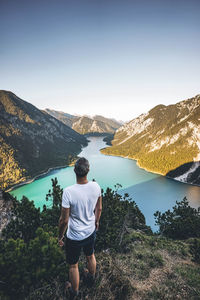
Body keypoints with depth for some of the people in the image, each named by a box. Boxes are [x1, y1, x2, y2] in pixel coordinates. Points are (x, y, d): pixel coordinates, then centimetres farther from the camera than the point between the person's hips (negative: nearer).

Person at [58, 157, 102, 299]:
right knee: (90, 256, 33)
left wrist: (60, 236, -4)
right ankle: (92, 276, 61)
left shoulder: (69, 192, -32)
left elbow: (64, 220, -22)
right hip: (91, 232, 5)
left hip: (75, 237, -4)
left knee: (73, 265, 22)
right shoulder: (96, 186, -17)